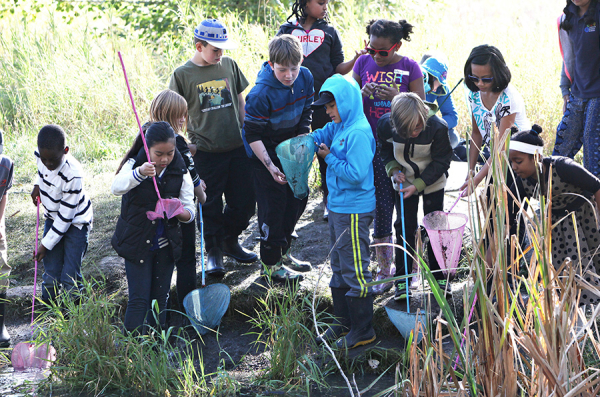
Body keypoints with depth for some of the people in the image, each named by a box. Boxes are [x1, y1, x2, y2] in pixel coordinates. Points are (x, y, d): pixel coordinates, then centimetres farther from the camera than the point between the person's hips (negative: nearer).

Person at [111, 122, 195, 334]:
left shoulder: (180, 172, -4)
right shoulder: (135, 165, -10)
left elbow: (190, 211, -4)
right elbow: (116, 187, -30)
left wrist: (180, 211, -29)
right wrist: (140, 173, -49)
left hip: (165, 245, 3)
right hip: (137, 244, -3)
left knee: (160, 298, 12)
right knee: (139, 299, -7)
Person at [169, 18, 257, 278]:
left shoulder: (228, 65, 5)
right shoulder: (183, 75, -6)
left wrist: (246, 132, 12)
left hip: (237, 147, 4)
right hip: (206, 151, -4)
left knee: (244, 201, 9)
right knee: (211, 205, 3)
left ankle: (229, 241, 31)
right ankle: (213, 252, 19)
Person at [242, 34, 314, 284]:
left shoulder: (305, 78, -12)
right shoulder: (261, 94, -31)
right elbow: (252, 135, -24)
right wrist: (270, 166, -28)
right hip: (265, 151, -7)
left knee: (298, 198, 13)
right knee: (274, 204, -7)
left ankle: (283, 252, 31)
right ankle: (270, 263, 6)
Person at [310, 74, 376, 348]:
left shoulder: (359, 133, -21)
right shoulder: (339, 127, 8)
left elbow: (356, 174, -25)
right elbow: (321, 136, 23)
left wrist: (329, 158, -16)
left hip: (354, 211, -10)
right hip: (337, 207, 10)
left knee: (355, 270, -3)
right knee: (339, 267, 18)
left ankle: (363, 330, 6)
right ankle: (343, 322, 29)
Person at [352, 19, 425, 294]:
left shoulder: (410, 68, -4)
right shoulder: (363, 63, 2)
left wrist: (397, 98, -22)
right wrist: (362, 94, -14)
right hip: (372, 147, 1)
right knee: (381, 208, 2)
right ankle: (384, 268, 14)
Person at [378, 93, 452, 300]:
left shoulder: (437, 127, -31)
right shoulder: (386, 125, -25)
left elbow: (441, 162, -18)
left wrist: (418, 185, -23)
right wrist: (393, 170, -17)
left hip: (433, 182, -1)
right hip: (405, 182, 1)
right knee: (404, 227, 1)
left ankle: (439, 277, 21)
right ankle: (402, 279, 11)